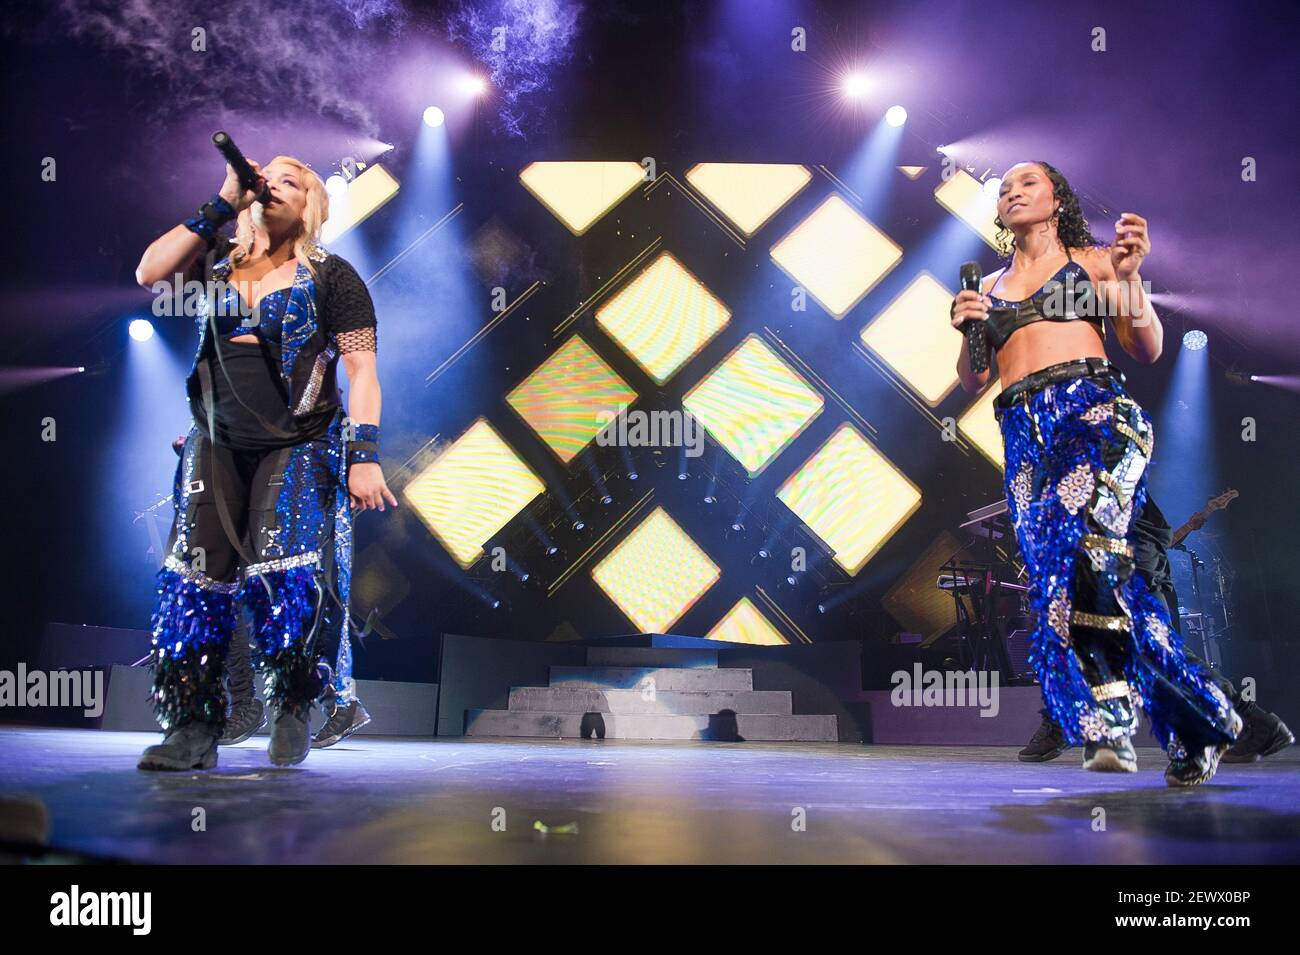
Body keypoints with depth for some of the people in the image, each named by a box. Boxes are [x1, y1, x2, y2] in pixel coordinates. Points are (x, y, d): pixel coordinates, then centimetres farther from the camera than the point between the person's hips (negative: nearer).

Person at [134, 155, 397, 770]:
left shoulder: (331, 277, 3)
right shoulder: (217, 264, 14)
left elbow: (361, 371, -3)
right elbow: (149, 274, -4)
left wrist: (365, 455, -14)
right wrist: (221, 205, -3)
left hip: (300, 449, -4)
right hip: (216, 447, 4)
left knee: (286, 580, -17)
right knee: (193, 581, -5)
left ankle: (292, 714, 3)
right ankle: (192, 730, 3)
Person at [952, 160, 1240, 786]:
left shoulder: (1092, 260, 16)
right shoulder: (988, 287, 24)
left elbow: (1148, 350, 8)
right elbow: (973, 380, 18)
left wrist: (1129, 278, -6)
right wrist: (967, 332, -1)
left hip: (1094, 406, -4)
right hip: (1024, 430, 4)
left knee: (1082, 533, -33)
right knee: (1053, 572, -6)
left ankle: (1111, 711, -30)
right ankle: (1193, 721, 6)